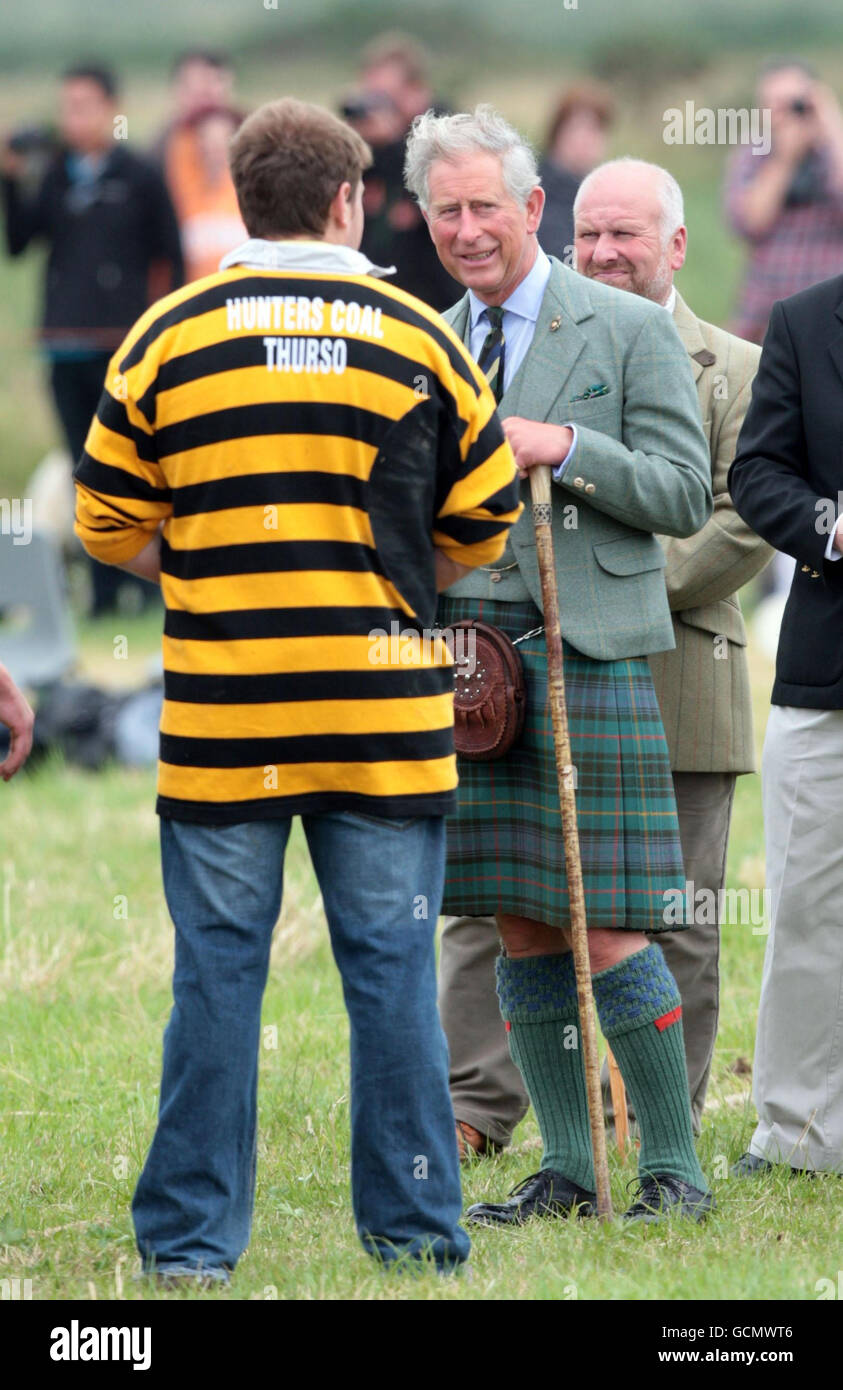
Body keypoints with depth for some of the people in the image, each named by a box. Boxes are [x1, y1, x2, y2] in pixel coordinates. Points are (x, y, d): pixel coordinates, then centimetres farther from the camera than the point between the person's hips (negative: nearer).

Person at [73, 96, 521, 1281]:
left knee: (217, 972, 4)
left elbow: (112, 523, 4)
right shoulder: (418, 337, 2)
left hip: (220, 704, 0)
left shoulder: (171, 336, 0)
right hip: (385, 712, 0)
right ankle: (415, 1228, 9)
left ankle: (192, 1236, 5)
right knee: (392, 970, 6)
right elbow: (481, 525, 8)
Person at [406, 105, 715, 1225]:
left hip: (586, 654, -5)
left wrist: (565, 449, -16)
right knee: (522, 930, 6)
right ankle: (566, 1170, 13)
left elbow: (685, 496, -5)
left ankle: (676, 1170, 0)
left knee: (604, 930, -8)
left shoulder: (630, 331, -1)